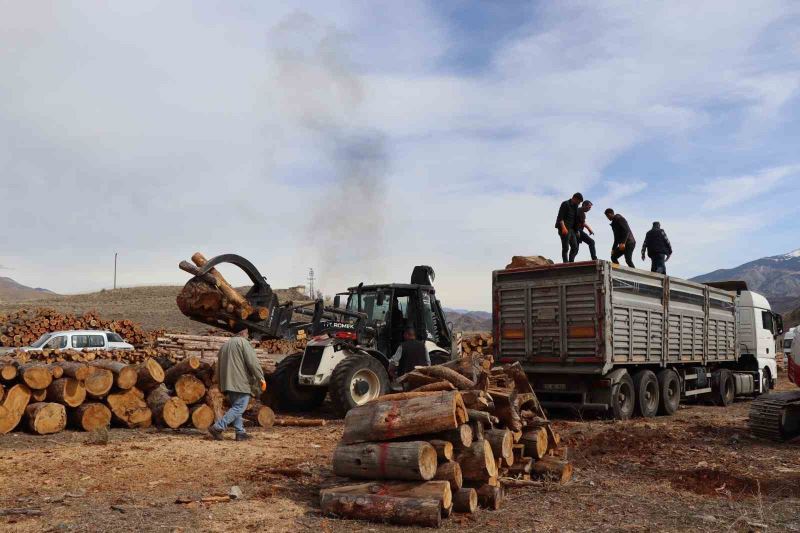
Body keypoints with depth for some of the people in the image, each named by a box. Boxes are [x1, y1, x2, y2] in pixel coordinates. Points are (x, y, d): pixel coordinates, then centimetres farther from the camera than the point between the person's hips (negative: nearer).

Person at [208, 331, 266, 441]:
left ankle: (240, 432, 9)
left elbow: (219, 366, 25)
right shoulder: (244, 342, -4)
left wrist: (220, 384, 30)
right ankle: (217, 427, -14)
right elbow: (253, 362, -14)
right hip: (241, 382, -8)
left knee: (236, 407, 13)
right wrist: (261, 378, -11)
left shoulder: (225, 345, 21)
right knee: (239, 407, -8)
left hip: (228, 382, 9)